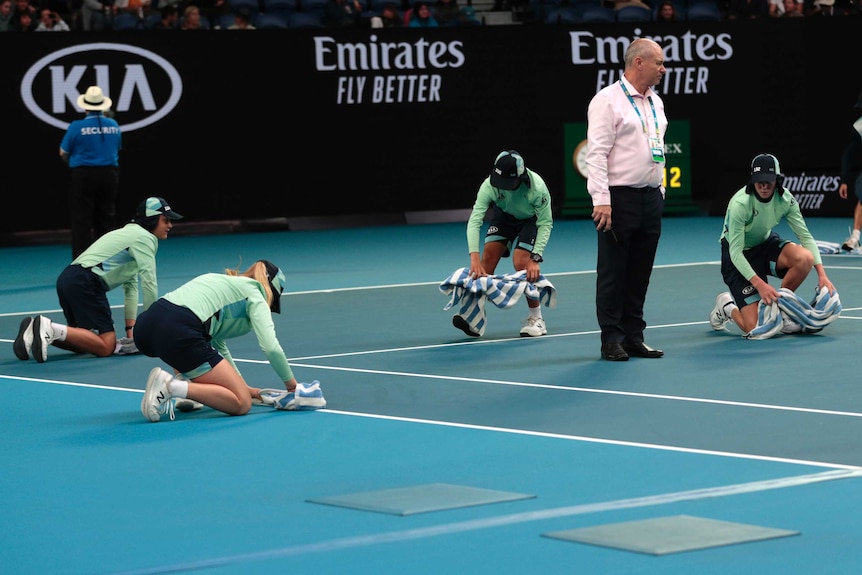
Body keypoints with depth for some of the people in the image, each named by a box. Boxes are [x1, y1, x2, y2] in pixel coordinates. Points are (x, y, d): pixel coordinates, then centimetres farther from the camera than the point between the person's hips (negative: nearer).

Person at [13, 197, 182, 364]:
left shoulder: (130, 234, 28)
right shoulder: (144, 238, -2)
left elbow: (131, 286, 26)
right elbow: (149, 283, -7)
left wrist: (130, 329, 21)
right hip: (85, 282, -10)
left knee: (85, 343, 16)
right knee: (106, 346, -14)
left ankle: (35, 329, 0)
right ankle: (51, 329, -25)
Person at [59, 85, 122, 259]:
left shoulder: (77, 127, -11)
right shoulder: (114, 125, 1)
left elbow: (64, 153, 0)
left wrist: (73, 162, 19)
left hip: (83, 175, -4)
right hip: (109, 175, 4)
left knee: (81, 221, 1)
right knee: (107, 218, 12)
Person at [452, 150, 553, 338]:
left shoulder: (537, 188, -37)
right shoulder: (490, 185, -32)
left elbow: (545, 224, -27)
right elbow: (474, 220, -38)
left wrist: (535, 259, -37)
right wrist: (474, 258, -49)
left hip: (531, 220, -3)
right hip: (504, 216, 3)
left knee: (521, 263, -20)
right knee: (489, 253, -16)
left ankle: (536, 318, -6)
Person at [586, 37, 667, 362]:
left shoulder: (655, 102, 17)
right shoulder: (607, 100, -8)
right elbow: (596, 153, -14)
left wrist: (660, 191, 18)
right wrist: (601, 200, -20)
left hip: (651, 198, 7)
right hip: (619, 198, -7)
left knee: (640, 272, 9)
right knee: (613, 272, -2)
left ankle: (634, 337, 14)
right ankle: (612, 340, 3)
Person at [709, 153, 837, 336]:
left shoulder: (785, 198, -16)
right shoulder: (740, 204, -31)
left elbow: (805, 236, -11)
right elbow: (735, 252, -29)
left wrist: (822, 274, -23)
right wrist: (760, 284, -39)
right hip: (738, 256, -5)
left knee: (805, 258, -28)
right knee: (753, 327, -16)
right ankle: (726, 306, 20)